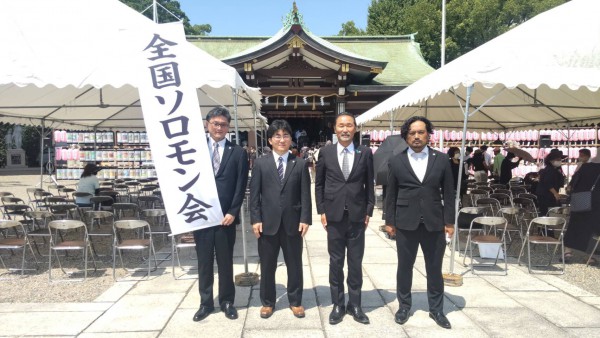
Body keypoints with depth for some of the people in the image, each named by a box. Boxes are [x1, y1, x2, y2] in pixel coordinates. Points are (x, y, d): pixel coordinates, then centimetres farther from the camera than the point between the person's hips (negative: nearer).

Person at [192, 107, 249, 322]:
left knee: (225, 262, 11)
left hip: (226, 215, -1)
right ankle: (206, 303, 25)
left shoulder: (238, 153, 3)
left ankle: (227, 301, 26)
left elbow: (240, 187, -1)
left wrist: (232, 212, -8)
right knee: (204, 262, 11)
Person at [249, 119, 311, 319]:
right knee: (267, 265, 10)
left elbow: (305, 194, 1)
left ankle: (295, 301, 27)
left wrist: (305, 219, -7)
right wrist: (255, 219, -6)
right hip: (268, 222, 0)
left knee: (294, 264, 11)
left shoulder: (300, 164, 5)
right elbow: (254, 194, 1)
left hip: (292, 223, 0)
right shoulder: (260, 163, 3)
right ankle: (267, 302, 26)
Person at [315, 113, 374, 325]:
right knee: (336, 262, 9)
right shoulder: (326, 152, 2)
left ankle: (354, 304, 23)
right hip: (334, 216, 0)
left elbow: (369, 184, 5)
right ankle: (338, 305, 22)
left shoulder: (365, 153, 2)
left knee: (356, 263, 9)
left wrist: (368, 211, 1)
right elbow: (319, 184, 6)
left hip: (357, 216, 0)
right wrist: (322, 210, 0)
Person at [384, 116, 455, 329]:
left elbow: (448, 192, 4)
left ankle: (436, 309, 26)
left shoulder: (441, 159, 3)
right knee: (404, 266, 10)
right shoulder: (396, 161, 2)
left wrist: (449, 221, 0)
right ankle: (404, 306, 27)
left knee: (434, 268, 10)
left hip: (434, 223, 0)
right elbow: (391, 194, 4)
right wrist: (389, 221, 1)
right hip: (405, 223, 0)